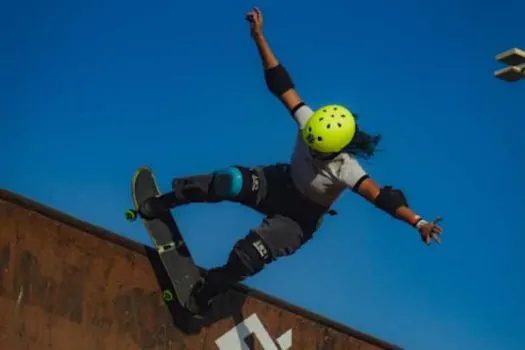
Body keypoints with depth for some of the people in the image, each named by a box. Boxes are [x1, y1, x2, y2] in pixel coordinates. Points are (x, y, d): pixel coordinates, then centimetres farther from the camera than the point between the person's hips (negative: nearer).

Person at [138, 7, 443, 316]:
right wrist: (259, 37, -26)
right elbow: (281, 84, -22)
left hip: (302, 215, -4)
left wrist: (418, 222, -59)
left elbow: (381, 197, -45)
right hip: (282, 183, 4)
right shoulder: (309, 123, -23)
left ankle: (204, 294, 5)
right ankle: (161, 204, -7)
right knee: (231, 181, -26)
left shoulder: (345, 169, -35)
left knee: (248, 254, -24)